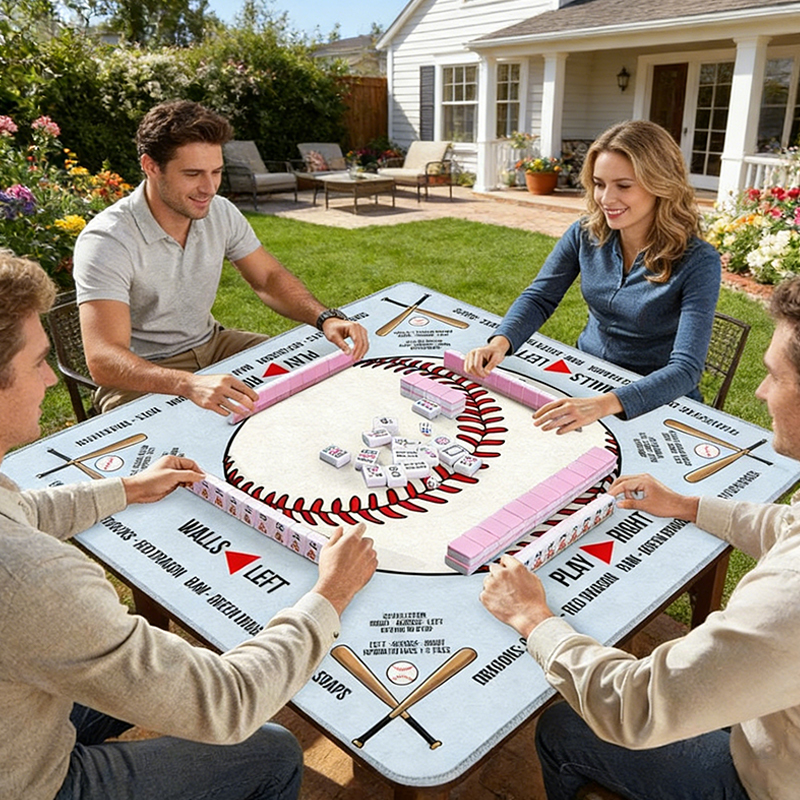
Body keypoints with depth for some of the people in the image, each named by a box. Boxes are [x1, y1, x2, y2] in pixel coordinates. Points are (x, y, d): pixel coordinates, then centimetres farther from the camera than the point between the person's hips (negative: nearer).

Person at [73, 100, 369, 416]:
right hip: (141, 379, -6)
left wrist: (326, 318, -13)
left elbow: (268, 277, 7)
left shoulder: (221, 213, -5)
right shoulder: (106, 241, -25)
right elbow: (103, 361, -34)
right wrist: (190, 384, -53)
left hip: (210, 343, 7)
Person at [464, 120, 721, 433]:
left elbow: (685, 369, -26)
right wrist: (500, 342, -24)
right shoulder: (586, 234, -4)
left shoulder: (697, 262, -19)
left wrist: (605, 404, -44)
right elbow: (538, 298, 0)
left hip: (657, 401, -4)